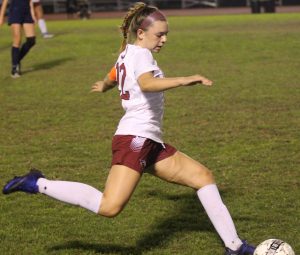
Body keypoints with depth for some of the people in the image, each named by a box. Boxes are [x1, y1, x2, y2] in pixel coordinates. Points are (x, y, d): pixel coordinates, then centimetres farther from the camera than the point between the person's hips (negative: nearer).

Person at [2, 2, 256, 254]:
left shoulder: (126, 55, 19)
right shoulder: (140, 54, -10)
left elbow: (111, 79, 41)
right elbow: (146, 84, -33)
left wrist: (103, 86, 63)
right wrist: (183, 80, -40)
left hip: (151, 144, 11)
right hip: (135, 138, -11)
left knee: (203, 177, 10)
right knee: (109, 206, -22)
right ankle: (38, 184, -9)